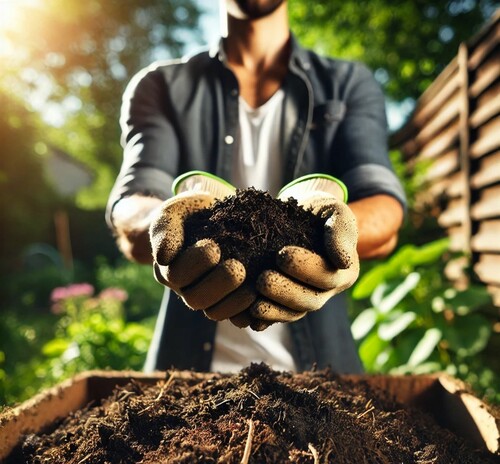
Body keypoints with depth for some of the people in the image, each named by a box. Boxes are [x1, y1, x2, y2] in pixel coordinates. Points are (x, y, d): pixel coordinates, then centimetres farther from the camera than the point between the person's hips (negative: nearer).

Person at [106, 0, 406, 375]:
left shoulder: (350, 84, 7)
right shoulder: (161, 87, 7)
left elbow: (384, 218, -9)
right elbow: (129, 216, -8)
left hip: (318, 361, 1)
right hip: (192, 362, 1)